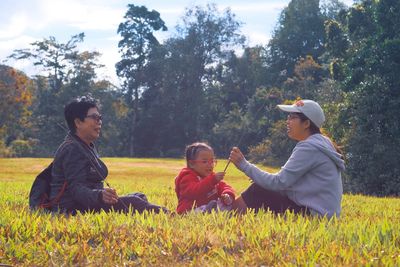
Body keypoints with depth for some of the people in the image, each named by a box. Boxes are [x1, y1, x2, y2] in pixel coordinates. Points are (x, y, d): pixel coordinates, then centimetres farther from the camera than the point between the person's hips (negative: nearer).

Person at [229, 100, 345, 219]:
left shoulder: (308, 147, -16)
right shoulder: (320, 143, 15)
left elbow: (279, 182, -19)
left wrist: (244, 165, -14)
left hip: (314, 213, -10)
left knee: (258, 192, -7)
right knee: (260, 187, 11)